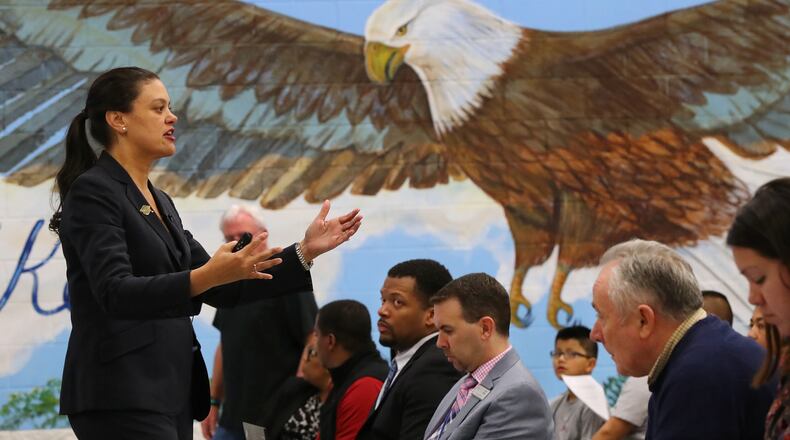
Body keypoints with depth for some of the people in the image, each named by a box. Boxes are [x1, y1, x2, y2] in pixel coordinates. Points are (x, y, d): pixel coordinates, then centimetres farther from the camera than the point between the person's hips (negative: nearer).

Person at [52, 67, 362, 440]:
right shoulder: (92, 192, -9)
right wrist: (204, 277, -35)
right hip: (119, 397, -9)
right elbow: (115, 292, -23)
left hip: (168, 392, 9)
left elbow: (223, 290, 17)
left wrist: (304, 252, 8)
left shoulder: (159, 201, 18)